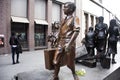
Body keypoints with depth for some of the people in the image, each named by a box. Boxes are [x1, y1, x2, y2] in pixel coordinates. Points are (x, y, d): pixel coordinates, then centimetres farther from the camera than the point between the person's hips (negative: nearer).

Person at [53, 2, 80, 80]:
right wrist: (58, 42, 15)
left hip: (69, 43, -6)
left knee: (70, 61, 10)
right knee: (56, 61, 4)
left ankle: (74, 74, 36)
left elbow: (76, 31, -18)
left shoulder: (74, 19, -5)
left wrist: (69, 43, -27)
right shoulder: (63, 20, 15)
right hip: (61, 43, 6)